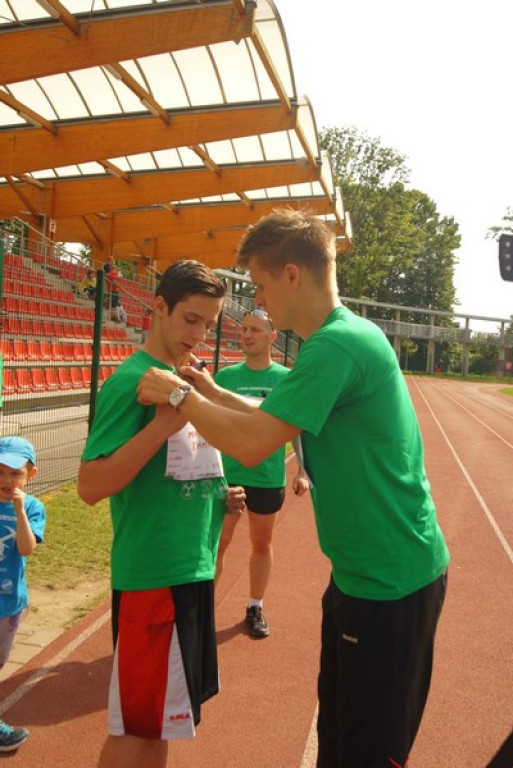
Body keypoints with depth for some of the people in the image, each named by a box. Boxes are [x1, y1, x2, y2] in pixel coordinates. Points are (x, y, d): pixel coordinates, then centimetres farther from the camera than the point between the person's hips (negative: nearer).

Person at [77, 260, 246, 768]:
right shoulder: (132, 381, -15)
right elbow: (91, 486, -22)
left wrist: (218, 497, 4)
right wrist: (164, 422, -29)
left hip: (194, 568, 8)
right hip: (152, 574, -8)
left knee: (161, 716, 21)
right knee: (135, 724, 6)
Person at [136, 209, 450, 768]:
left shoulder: (338, 344, -24)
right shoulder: (343, 337, 8)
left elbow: (252, 445, -28)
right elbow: (275, 420, 16)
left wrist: (180, 396, -13)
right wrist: (212, 394, 8)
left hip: (390, 584, -9)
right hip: (364, 573, 10)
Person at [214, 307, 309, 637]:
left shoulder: (287, 378, -4)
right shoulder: (225, 376, 0)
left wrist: (303, 471, -3)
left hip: (269, 479, 0)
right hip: (226, 475, 1)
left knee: (262, 545, 15)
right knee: (217, 543, 7)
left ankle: (256, 607, 33)